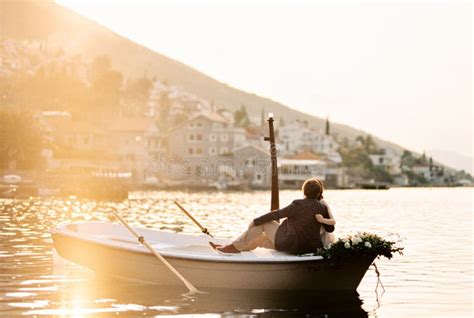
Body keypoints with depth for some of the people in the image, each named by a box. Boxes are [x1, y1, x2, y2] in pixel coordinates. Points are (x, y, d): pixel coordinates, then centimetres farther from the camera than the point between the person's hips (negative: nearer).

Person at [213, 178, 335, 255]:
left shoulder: (298, 205, -15)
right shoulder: (322, 209, 0)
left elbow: (276, 214, -8)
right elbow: (330, 229, 11)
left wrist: (255, 221, 2)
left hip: (289, 243, -7)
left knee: (263, 223, 9)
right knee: (259, 239, 23)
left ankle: (235, 247, 14)